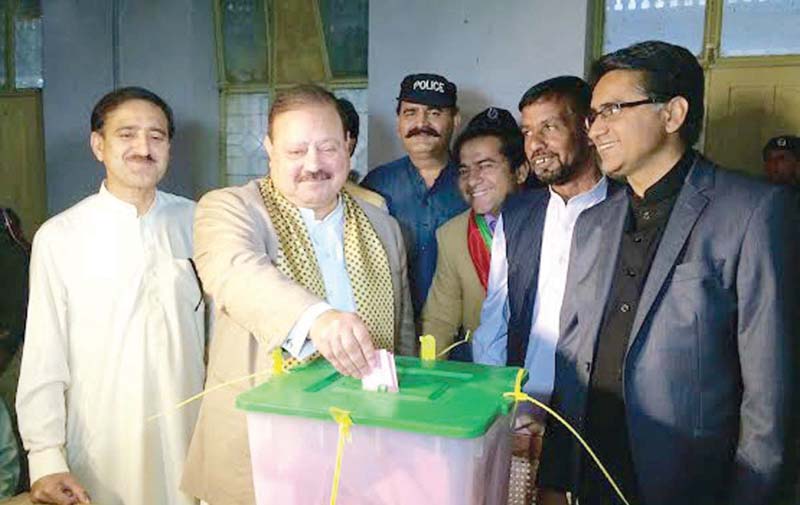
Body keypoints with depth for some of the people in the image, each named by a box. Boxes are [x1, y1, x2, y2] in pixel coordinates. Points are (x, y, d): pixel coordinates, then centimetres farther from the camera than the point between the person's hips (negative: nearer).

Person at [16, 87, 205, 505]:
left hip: (190, 435, 2)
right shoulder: (58, 237, -7)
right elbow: (43, 359, -6)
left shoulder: (194, 222, -1)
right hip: (103, 453, -2)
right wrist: (46, 459, -12)